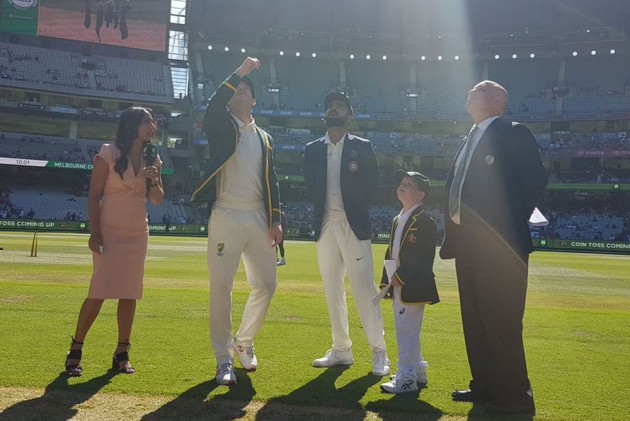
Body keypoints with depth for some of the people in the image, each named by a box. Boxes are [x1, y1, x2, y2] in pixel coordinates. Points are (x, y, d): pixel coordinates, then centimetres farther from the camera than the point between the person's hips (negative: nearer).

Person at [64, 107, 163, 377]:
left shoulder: (152, 160, 9)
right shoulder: (108, 154, -6)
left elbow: (157, 200, 9)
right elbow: (94, 196, -8)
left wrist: (154, 180, -11)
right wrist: (94, 233, -14)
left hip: (138, 235, 5)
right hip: (109, 232, -5)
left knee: (130, 293, 3)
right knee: (99, 292, -9)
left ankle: (122, 353, 11)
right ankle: (76, 350, 4)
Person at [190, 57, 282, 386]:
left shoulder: (264, 137, 18)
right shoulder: (221, 127, 6)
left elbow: (271, 182, 13)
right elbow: (212, 108, -20)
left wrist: (275, 220, 3)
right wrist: (238, 73, -21)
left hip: (258, 218, 4)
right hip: (226, 217, -4)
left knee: (266, 285, 4)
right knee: (221, 287, -4)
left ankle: (244, 342, 27)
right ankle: (223, 359, 5)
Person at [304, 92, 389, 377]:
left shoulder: (362, 147, 3)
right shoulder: (313, 149, 11)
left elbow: (374, 185, 3)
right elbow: (310, 186, 12)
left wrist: (354, 203, -7)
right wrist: (323, 206, -2)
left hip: (354, 225, -4)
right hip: (326, 226, 4)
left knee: (364, 289, -7)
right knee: (332, 291, 8)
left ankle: (379, 353, 0)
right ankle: (341, 350, 17)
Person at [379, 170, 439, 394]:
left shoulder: (425, 222, -12)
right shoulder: (398, 220, 17)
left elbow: (424, 257, -18)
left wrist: (401, 277, -20)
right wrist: (387, 280, 13)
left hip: (414, 287, -9)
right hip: (398, 286, 9)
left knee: (407, 330, -7)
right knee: (405, 330, 16)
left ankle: (406, 378, 0)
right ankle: (418, 372, 29)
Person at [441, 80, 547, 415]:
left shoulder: (513, 134, -5)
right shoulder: (471, 139, 19)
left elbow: (536, 178, -13)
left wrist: (510, 225, -14)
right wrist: (453, 233, 10)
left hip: (499, 244, -9)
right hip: (468, 243, 9)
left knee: (501, 321, -5)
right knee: (475, 320, 13)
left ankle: (515, 394, 4)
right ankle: (486, 385, 24)